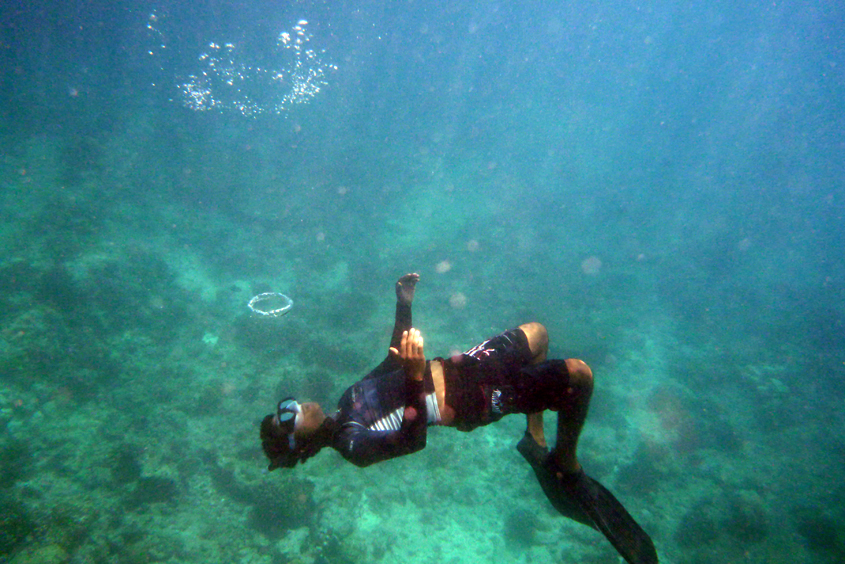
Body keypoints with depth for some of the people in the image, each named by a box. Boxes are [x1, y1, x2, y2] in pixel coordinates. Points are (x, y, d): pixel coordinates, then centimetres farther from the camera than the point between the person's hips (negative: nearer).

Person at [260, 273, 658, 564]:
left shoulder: (348, 399, 8)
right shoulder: (352, 445, -17)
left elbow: (393, 360, 18)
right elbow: (411, 438, -34)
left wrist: (404, 304, 13)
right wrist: (415, 376, -47)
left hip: (450, 368, 9)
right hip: (472, 399, -8)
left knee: (536, 332, 21)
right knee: (579, 375, -18)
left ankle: (536, 440, 23)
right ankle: (566, 466, 9)